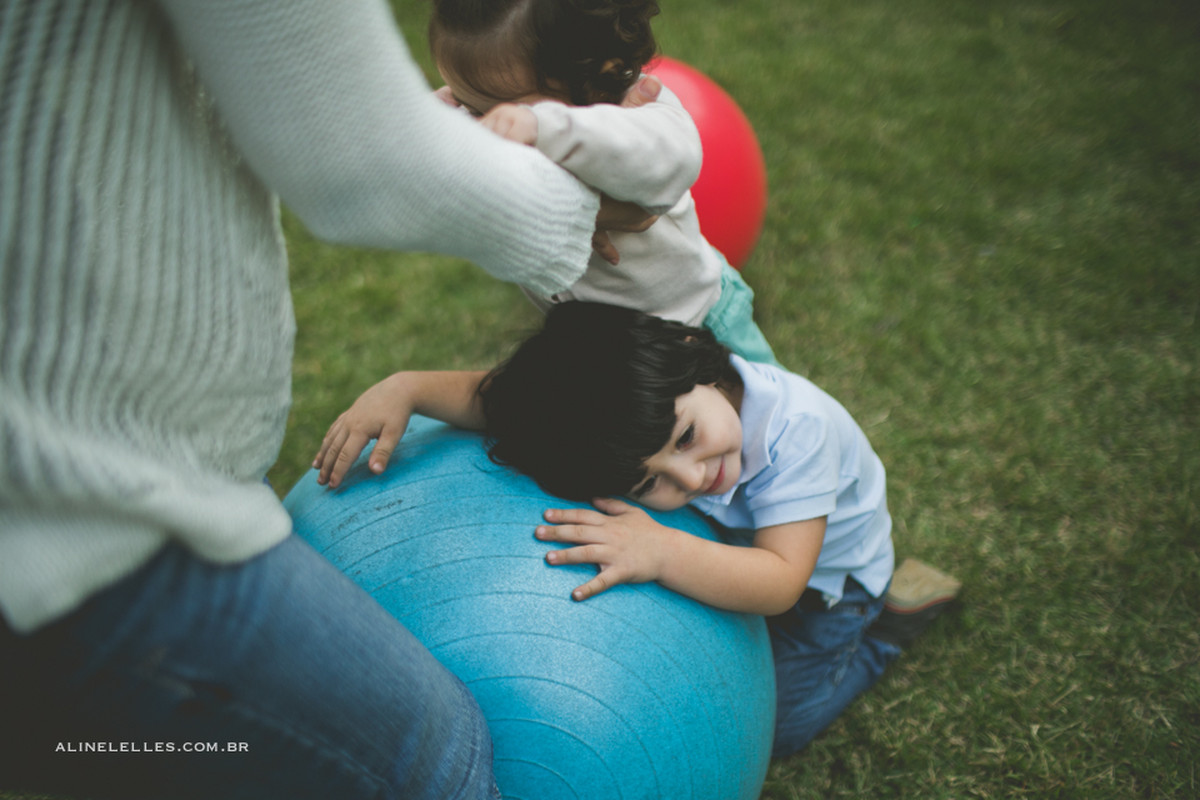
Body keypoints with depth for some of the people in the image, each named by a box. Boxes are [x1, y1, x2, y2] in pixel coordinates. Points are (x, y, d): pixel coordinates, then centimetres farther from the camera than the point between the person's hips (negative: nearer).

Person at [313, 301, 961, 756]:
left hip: (823, 571, -4)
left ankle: (890, 621, 20)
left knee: (773, 725, 2)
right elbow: (499, 397, -30)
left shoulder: (796, 429, -46)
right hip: (730, 538, 4)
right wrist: (406, 388, -48)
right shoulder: (622, 401, -35)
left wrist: (661, 552, -63)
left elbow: (780, 583, -49)